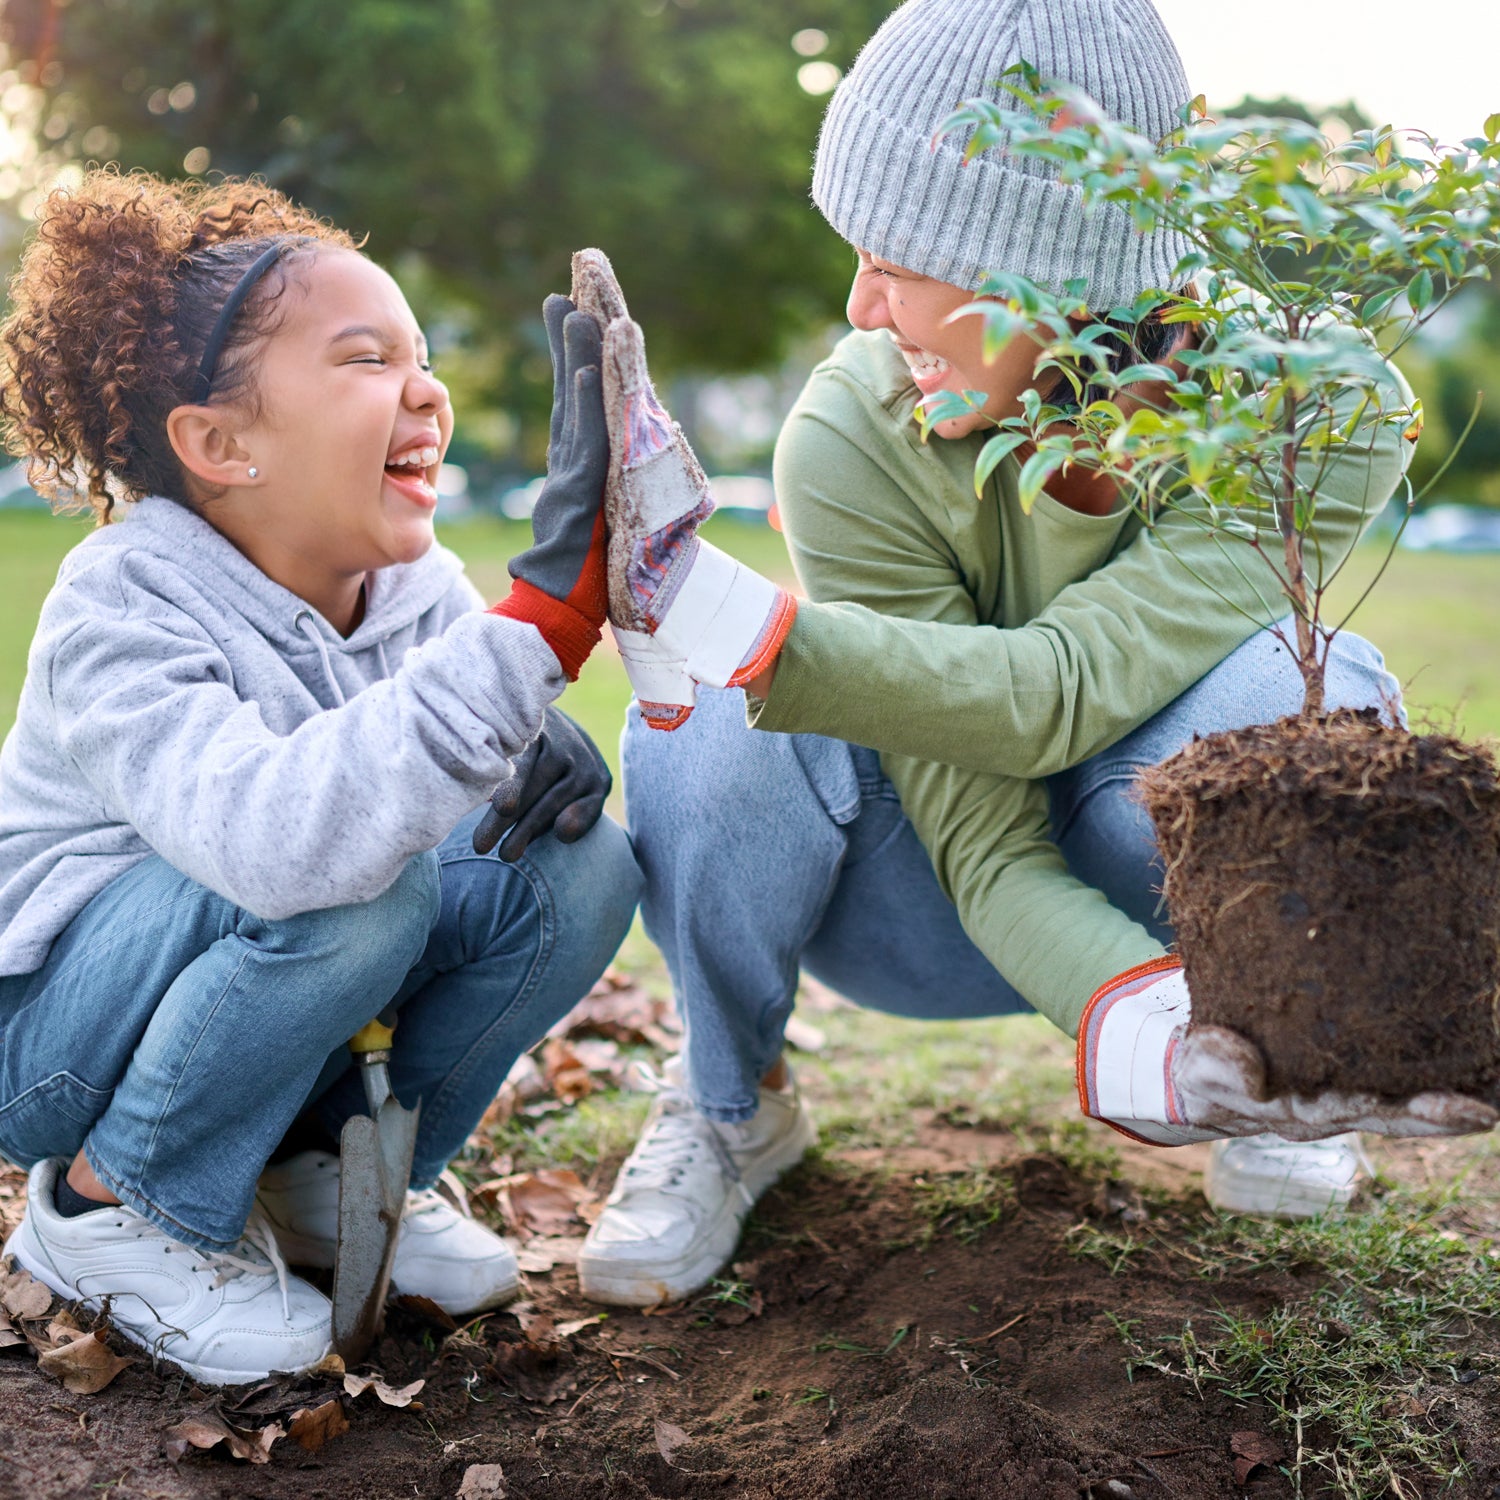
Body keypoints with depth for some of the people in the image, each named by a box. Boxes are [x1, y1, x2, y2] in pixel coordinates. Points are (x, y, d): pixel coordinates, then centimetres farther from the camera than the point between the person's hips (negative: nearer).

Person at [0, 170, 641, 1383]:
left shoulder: (417, 584, -7)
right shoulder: (120, 615, -29)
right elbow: (279, 836, -48)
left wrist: (547, 760, -27)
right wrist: (545, 611, -57)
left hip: (274, 981, 6)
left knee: (578, 865, -13)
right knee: (355, 879, -35)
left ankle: (329, 1170, 6)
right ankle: (109, 1203, -9)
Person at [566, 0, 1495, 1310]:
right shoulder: (851, 439, -27)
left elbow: (1058, 697, -36)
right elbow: (984, 844, -29)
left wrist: (723, 618, -46)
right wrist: (1138, 1029, -48)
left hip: (1142, 876, 0)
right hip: (934, 904, 0)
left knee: (1297, 696, -33)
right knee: (719, 735, -32)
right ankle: (733, 1104, -2)